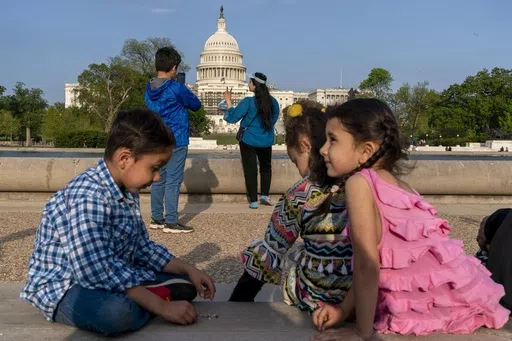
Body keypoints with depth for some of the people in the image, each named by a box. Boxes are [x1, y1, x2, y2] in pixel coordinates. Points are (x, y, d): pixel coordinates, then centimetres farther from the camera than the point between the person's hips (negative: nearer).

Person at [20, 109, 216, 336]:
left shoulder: (127, 191, 2)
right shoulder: (87, 196, -28)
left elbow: (142, 247, 9)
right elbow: (98, 272, -35)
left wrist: (188, 270, -2)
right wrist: (162, 307, -31)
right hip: (64, 287, -9)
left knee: (184, 286, 6)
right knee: (119, 313, -39)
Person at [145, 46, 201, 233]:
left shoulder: (149, 90, 7)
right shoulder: (177, 88, -14)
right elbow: (196, 105, -2)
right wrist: (187, 96, 18)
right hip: (176, 141, -7)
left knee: (158, 180, 12)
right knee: (173, 181, -4)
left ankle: (156, 218, 18)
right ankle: (171, 222, -2)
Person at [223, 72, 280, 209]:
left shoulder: (248, 102, -18)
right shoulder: (273, 102, -3)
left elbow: (232, 118, -12)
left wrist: (229, 102, -1)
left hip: (249, 141, -3)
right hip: (266, 141, 4)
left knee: (250, 170, 5)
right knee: (266, 167, 22)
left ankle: (253, 201, 7)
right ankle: (265, 195, 17)